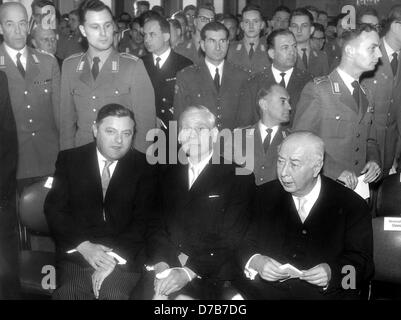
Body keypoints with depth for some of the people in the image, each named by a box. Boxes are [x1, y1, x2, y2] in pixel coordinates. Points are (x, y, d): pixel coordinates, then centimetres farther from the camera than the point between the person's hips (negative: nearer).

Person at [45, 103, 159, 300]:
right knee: (70, 292, -27)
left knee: (113, 292, -29)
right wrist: (83, 245, -13)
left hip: (125, 255, 0)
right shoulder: (69, 159, 8)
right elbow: (54, 210, 2)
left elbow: (145, 220, -1)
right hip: (75, 252, 1)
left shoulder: (144, 167, 5)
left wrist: (116, 256, -16)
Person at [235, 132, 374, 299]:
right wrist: (255, 262, -12)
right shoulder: (265, 196, 12)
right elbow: (245, 246, 11)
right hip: (264, 290, 1)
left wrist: (331, 272, -20)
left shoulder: (352, 206, 1)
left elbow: (363, 262, 1)